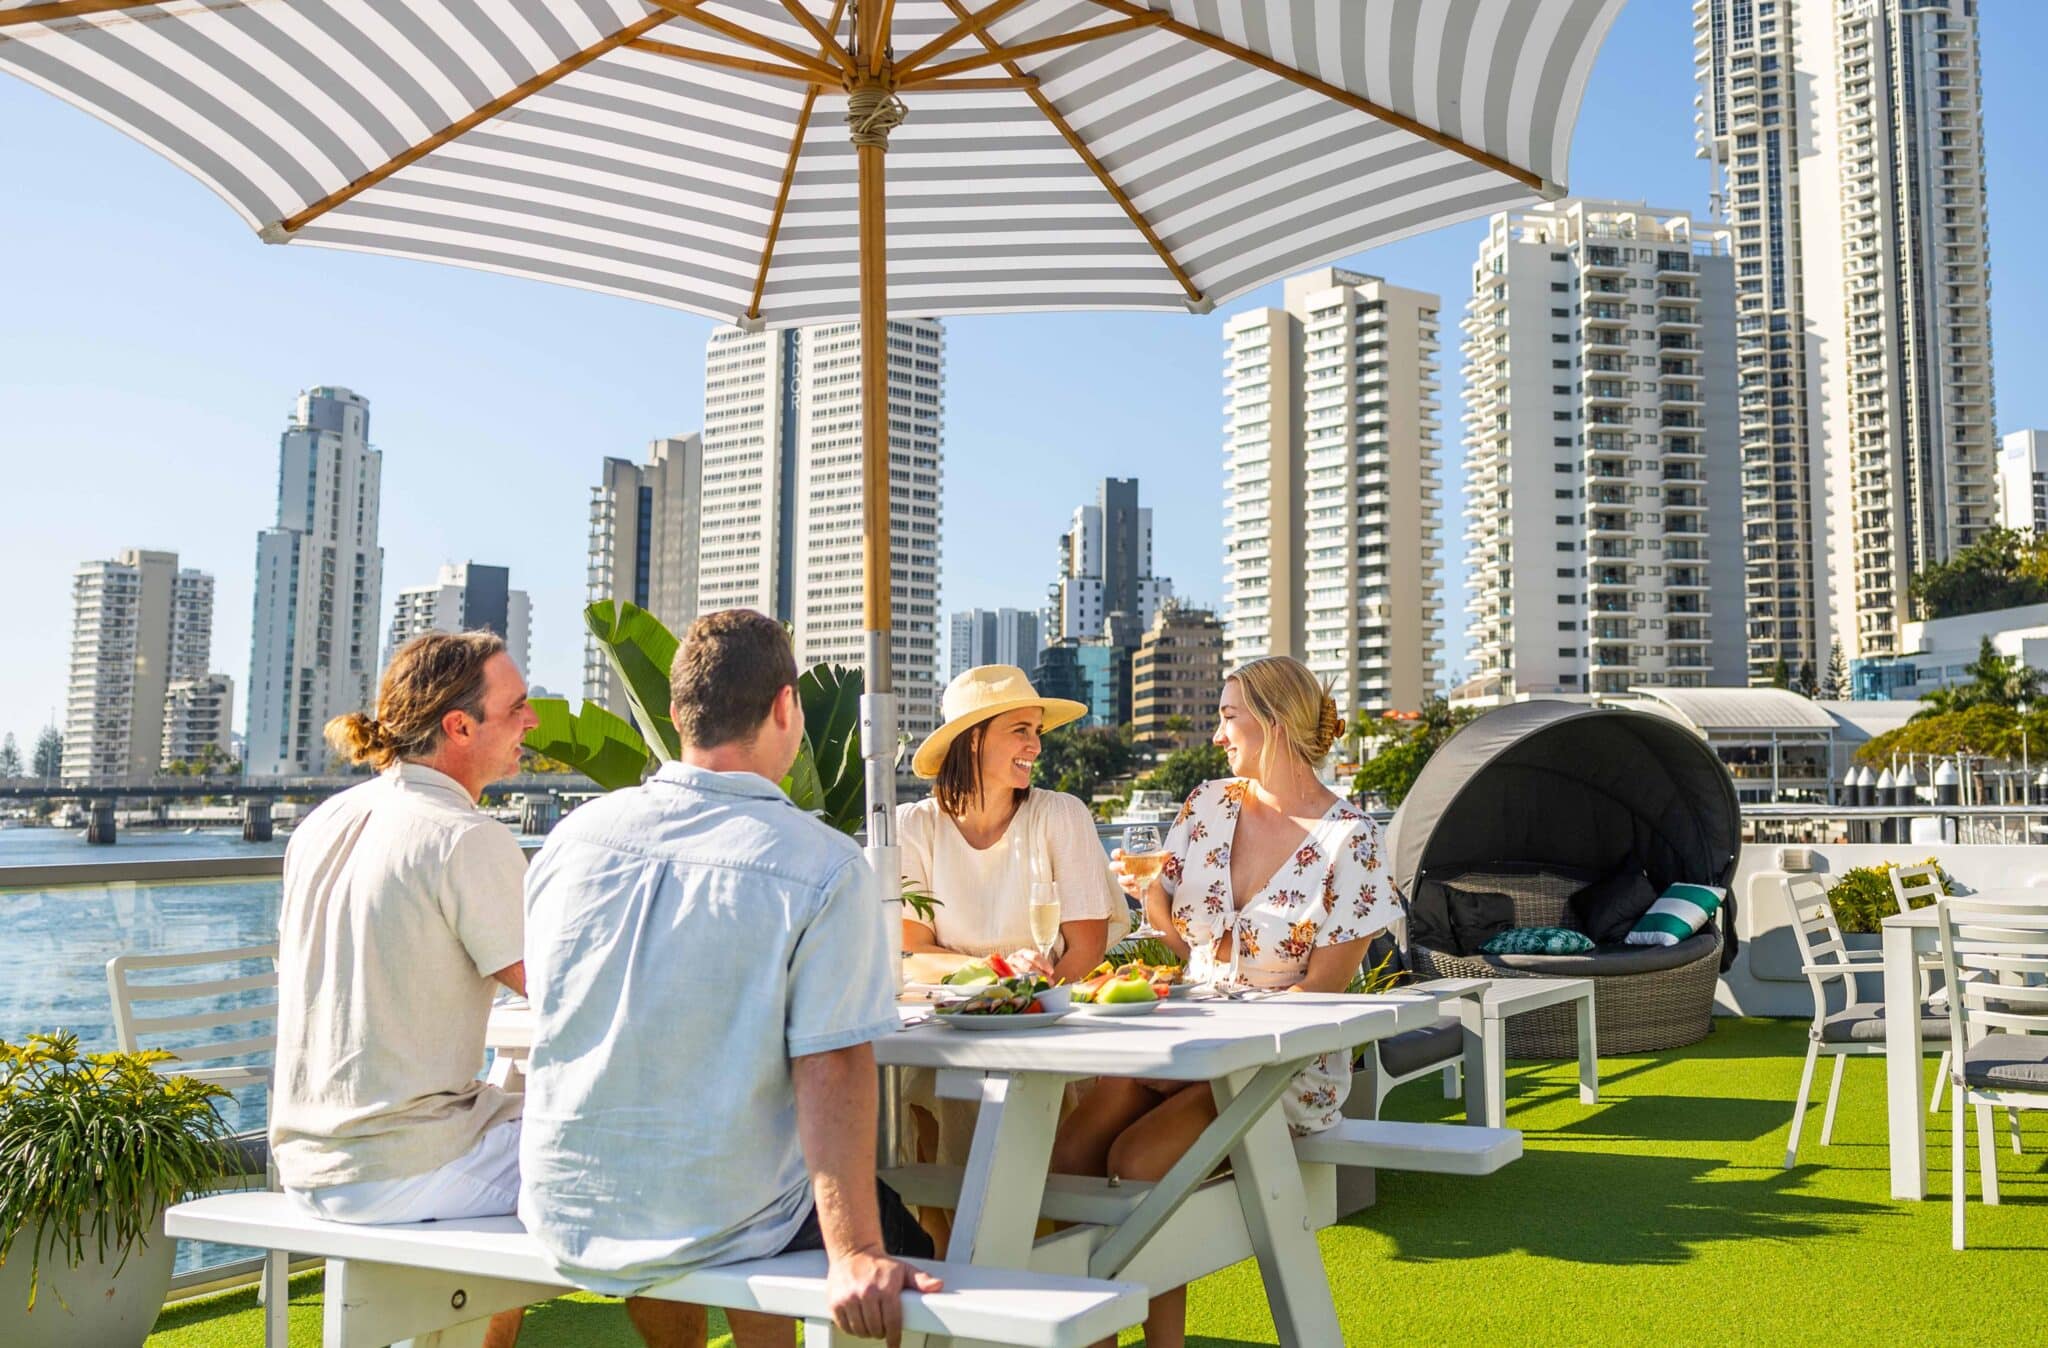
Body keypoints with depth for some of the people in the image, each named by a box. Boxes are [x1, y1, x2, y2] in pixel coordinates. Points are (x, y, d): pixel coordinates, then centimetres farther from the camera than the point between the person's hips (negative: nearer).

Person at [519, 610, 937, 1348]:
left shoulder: (572, 837, -3)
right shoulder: (827, 867, -17)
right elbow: (832, 1073, -22)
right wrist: (853, 1258, -21)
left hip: (563, 1213, 5)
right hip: (722, 1226, -4)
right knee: (898, 1238, 21)